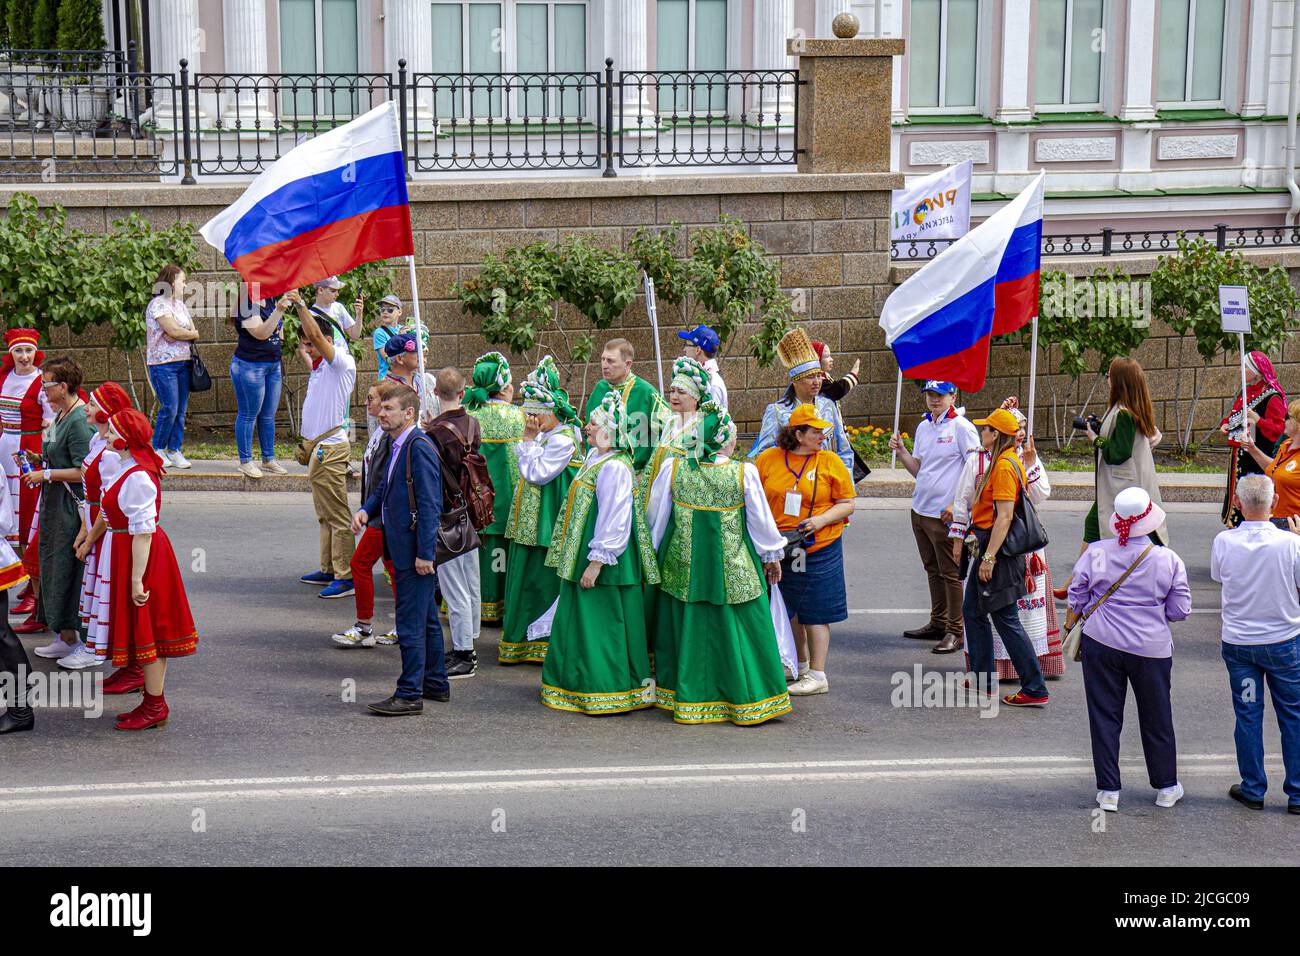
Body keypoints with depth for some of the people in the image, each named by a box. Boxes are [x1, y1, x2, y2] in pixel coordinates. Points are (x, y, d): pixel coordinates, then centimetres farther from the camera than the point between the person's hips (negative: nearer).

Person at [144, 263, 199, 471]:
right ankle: (157, 450, 5)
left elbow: (193, 333, 12)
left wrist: (182, 334, -9)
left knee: (181, 410, 5)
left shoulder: (181, 305, 18)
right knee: (169, 409, -9)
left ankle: (174, 451, 10)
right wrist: (193, 334, 1)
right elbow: (174, 331, -17)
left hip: (183, 362, 8)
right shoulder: (158, 304, -9)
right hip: (163, 364, -8)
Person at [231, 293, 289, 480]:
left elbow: (277, 330, 24)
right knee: (248, 415, 1)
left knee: (268, 416, 13)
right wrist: (279, 310, -32)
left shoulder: (271, 301, 9)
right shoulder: (246, 305, -15)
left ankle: (268, 459, 22)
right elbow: (261, 333, -27)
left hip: (273, 364, 8)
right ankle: (245, 461, 9)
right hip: (250, 365, -8)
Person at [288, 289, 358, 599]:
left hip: (331, 447, -10)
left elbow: (317, 335, -27)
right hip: (321, 446, 10)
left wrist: (301, 304, -23)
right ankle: (328, 571, 23)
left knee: (338, 516, -8)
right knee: (325, 515, 16)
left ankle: (346, 577, -7)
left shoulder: (342, 362, -14)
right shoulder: (324, 365, 12)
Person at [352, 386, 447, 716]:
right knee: (426, 618, 18)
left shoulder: (419, 447, -17)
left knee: (411, 623, -5)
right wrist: (365, 510, 4)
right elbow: (385, 487, 25)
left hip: (415, 550, -10)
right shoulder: (398, 446, 13)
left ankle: (410, 694, 0)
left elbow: (430, 504, -20)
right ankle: (436, 684, 29)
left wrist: (424, 553, -21)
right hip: (405, 549, 10)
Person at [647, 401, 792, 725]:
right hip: (732, 570, -2)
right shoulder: (744, 473, -12)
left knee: (687, 629, 13)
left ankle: (687, 698, 21)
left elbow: (655, 518, 4)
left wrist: (650, 553, 20)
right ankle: (748, 700, 14)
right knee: (738, 631, 8)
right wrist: (772, 556, 15)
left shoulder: (672, 469, -6)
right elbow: (761, 520, -1)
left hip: (683, 567, 2)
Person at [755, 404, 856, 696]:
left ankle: (817, 676, 7)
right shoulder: (768, 459, 1)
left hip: (819, 549, -3)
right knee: (788, 610, 14)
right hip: (779, 549, 3)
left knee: (815, 613, 0)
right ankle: (802, 665, 32)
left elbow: (847, 504, -1)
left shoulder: (829, 461, -3)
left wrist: (821, 520, -16)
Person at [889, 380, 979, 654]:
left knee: (951, 573, -3)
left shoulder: (962, 428, -10)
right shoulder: (923, 427, 13)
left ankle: (956, 631, 3)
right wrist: (900, 450, 0)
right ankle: (938, 623, 26)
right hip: (920, 509, 8)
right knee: (932, 570, 16)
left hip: (945, 514, -8)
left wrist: (957, 504, -19)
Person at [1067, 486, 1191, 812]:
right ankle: (1166, 787, 27)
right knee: (1157, 718, 15)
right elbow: (1180, 610, -3)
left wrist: (1070, 624, 19)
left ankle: (1108, 791, 12)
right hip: (1151, 648, 0)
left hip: (1101, 644, 0)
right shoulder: (1168, 560, -10)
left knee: (1104, 716, 10)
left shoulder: (1095, 553, -9)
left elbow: (1077, 599, 0)